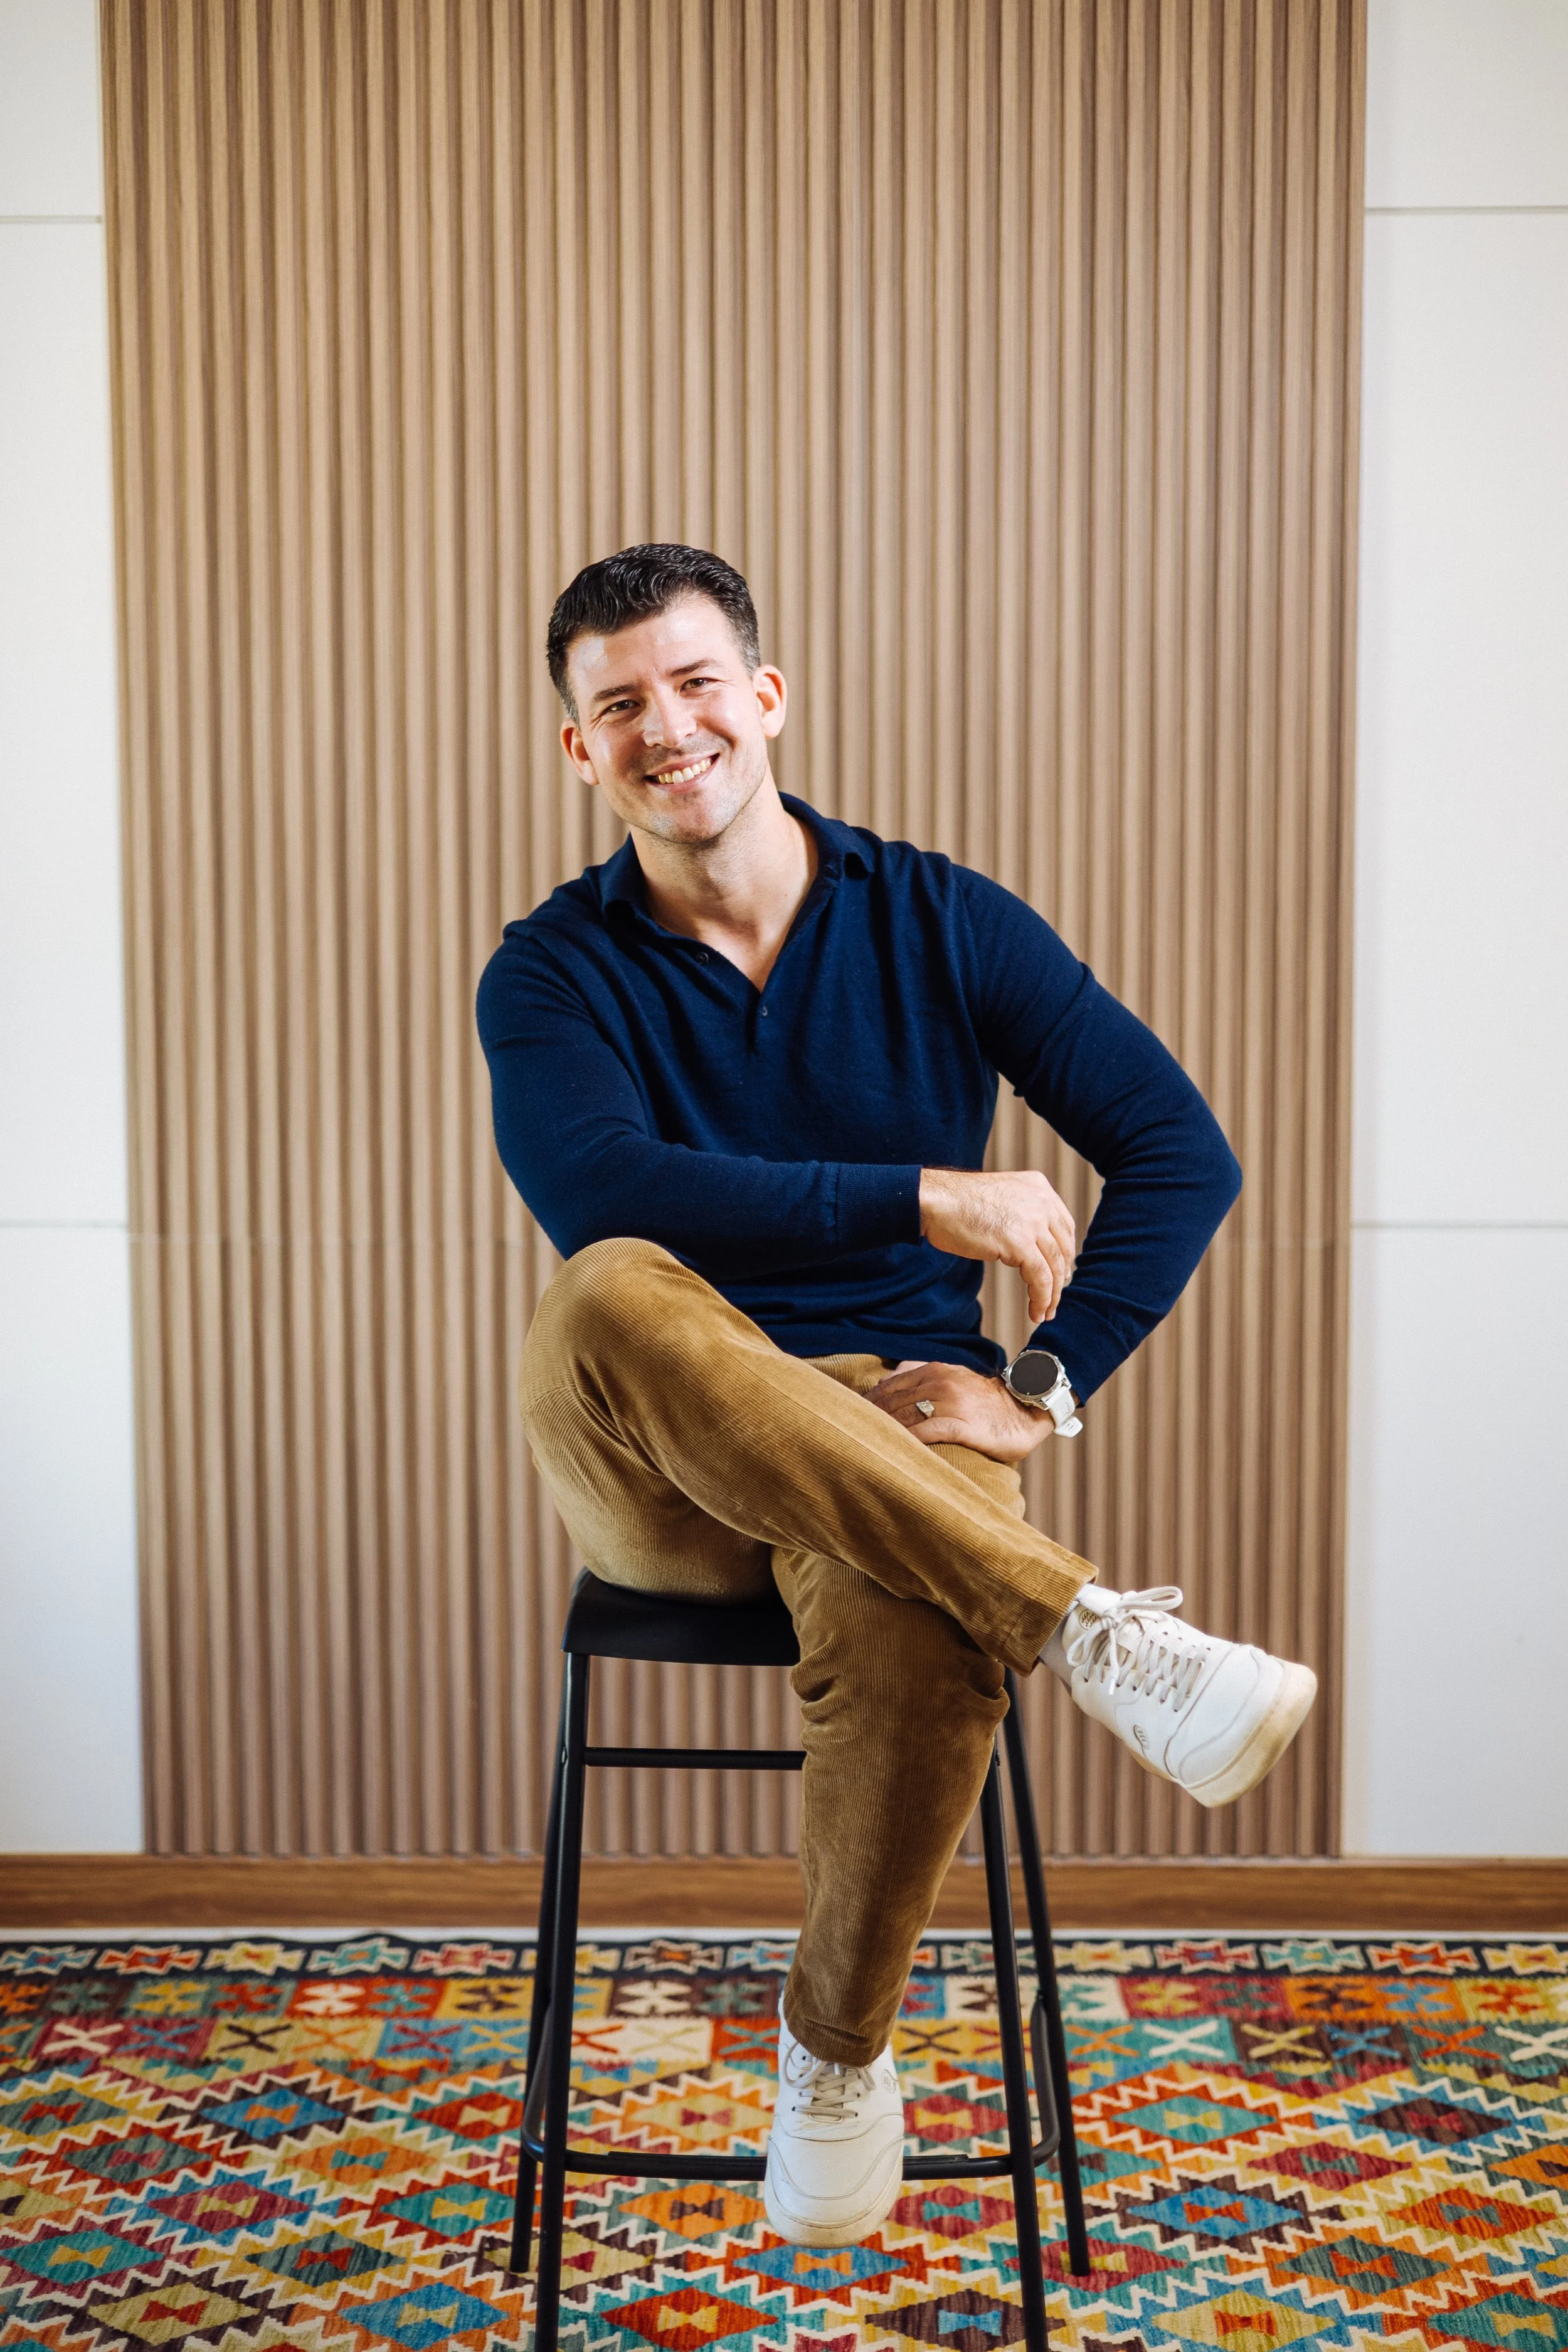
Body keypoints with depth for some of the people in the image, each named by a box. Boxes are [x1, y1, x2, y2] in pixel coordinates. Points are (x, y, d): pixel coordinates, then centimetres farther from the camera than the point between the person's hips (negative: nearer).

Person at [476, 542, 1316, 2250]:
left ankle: (837, 2047, -7)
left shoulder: (945, 923, 5)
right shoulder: (553, 970, 2)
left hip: (893, 1440, 0)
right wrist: (921, 1197, -24)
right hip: (659, 1473, 1)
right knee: (611, 1301, -36)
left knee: (913, 1633, -37)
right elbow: (597, 1191, -20)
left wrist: (1044, 1386, -8)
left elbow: (1185, 1152, 2)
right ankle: (1085, 1628, -34)